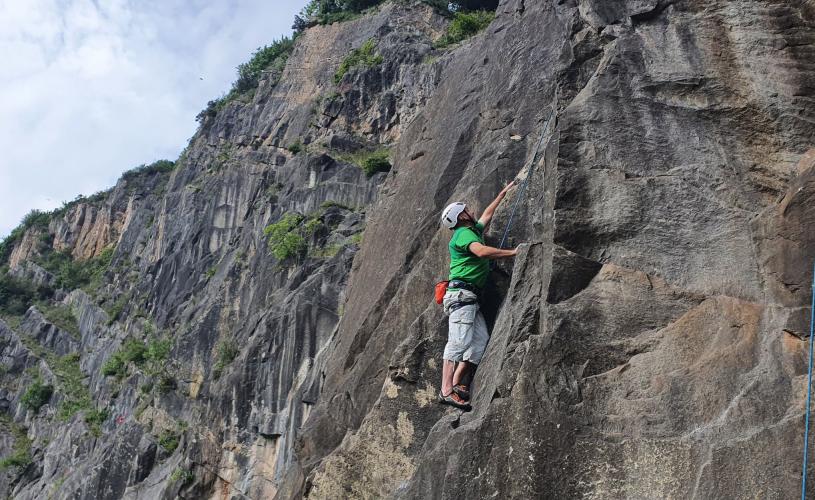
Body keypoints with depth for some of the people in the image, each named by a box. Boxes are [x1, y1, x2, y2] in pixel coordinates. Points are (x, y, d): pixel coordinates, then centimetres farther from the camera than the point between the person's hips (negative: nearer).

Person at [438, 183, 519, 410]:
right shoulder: (463, 233, -5)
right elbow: (482, 251, -23)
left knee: (481, 341, -1)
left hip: (469, 298, 10)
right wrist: (513, 252, -16)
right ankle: (447, 391, -22)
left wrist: (503, 193, 47)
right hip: (461, 294, -10)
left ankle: (457, 383, -4)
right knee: (458, 342, -17)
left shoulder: (472, 231, 25)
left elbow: (487, 214, 41)